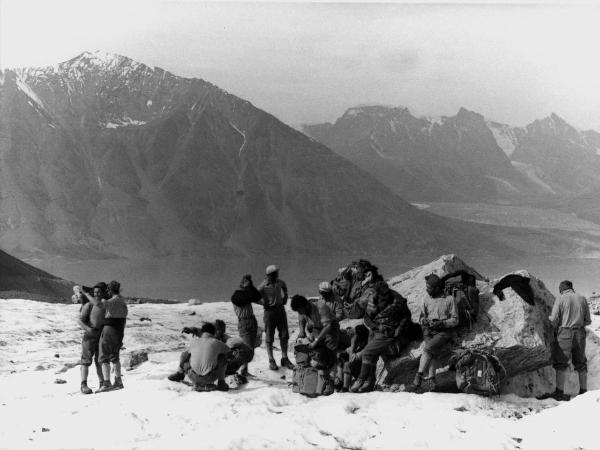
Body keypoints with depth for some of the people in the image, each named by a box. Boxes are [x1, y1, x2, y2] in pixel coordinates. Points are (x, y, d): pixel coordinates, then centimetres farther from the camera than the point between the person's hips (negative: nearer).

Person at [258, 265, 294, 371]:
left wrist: (285, 298, 14)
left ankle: (284, 359, 18)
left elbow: (284, 288, 23)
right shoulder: (263, 286, -16)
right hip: (270, 311, -5)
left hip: (280, 310, 5)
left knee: (284, 336, 7)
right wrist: (265, 304, -14)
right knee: (269, 337, 3)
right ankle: (271, 361, 13)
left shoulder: (280, 282, 0)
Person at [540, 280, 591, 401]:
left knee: (561, 363, -1)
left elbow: (553, 319, -7)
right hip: (580, 334, 4)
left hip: (565, 333, -4)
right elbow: (588, 321, 9)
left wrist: (556, 329, 12)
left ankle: (559, 392, -5)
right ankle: (583, 391, 16)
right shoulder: (582, 298, 8)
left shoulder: (560, 299, -3)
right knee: (580, 363, 13)